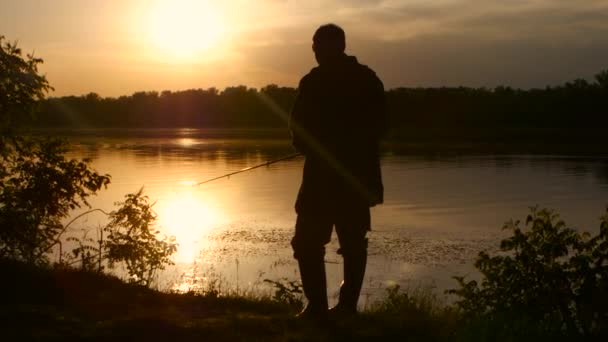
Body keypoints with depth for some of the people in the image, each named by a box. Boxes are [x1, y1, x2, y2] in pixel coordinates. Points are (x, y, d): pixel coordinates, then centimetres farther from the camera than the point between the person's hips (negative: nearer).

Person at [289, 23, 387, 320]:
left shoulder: (314, 81, -9)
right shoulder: (368, 78, 6)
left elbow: (299, 127, -7)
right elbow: (380, 125, 8)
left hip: (324, 174, -6)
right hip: (359, 174, 6)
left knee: (308, 242, -1)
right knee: (353, 242, 12)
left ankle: (317, 306, -8)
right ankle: (348, 305, 14)